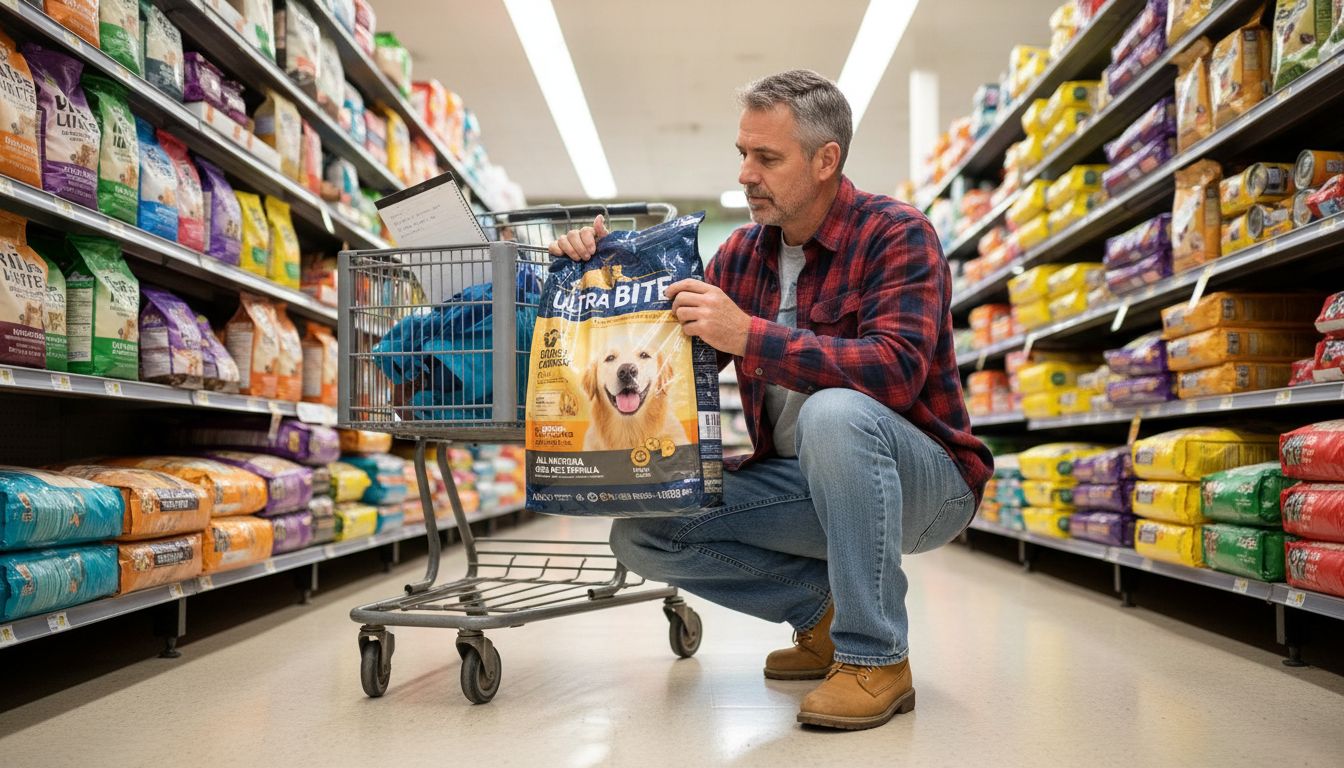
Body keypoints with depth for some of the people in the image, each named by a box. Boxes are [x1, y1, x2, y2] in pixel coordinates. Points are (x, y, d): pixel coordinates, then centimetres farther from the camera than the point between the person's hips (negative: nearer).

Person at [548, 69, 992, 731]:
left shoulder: (896, 234, -12)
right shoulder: (742, 253, 6)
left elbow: (897, 369, -28)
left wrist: (749, 335, -34)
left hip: (923, 479, -6)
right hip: (799, 480, 6)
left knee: (833, 413, -38)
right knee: (641, 532, -8)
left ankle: (875, 656, -22)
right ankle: (823, 606, 6)